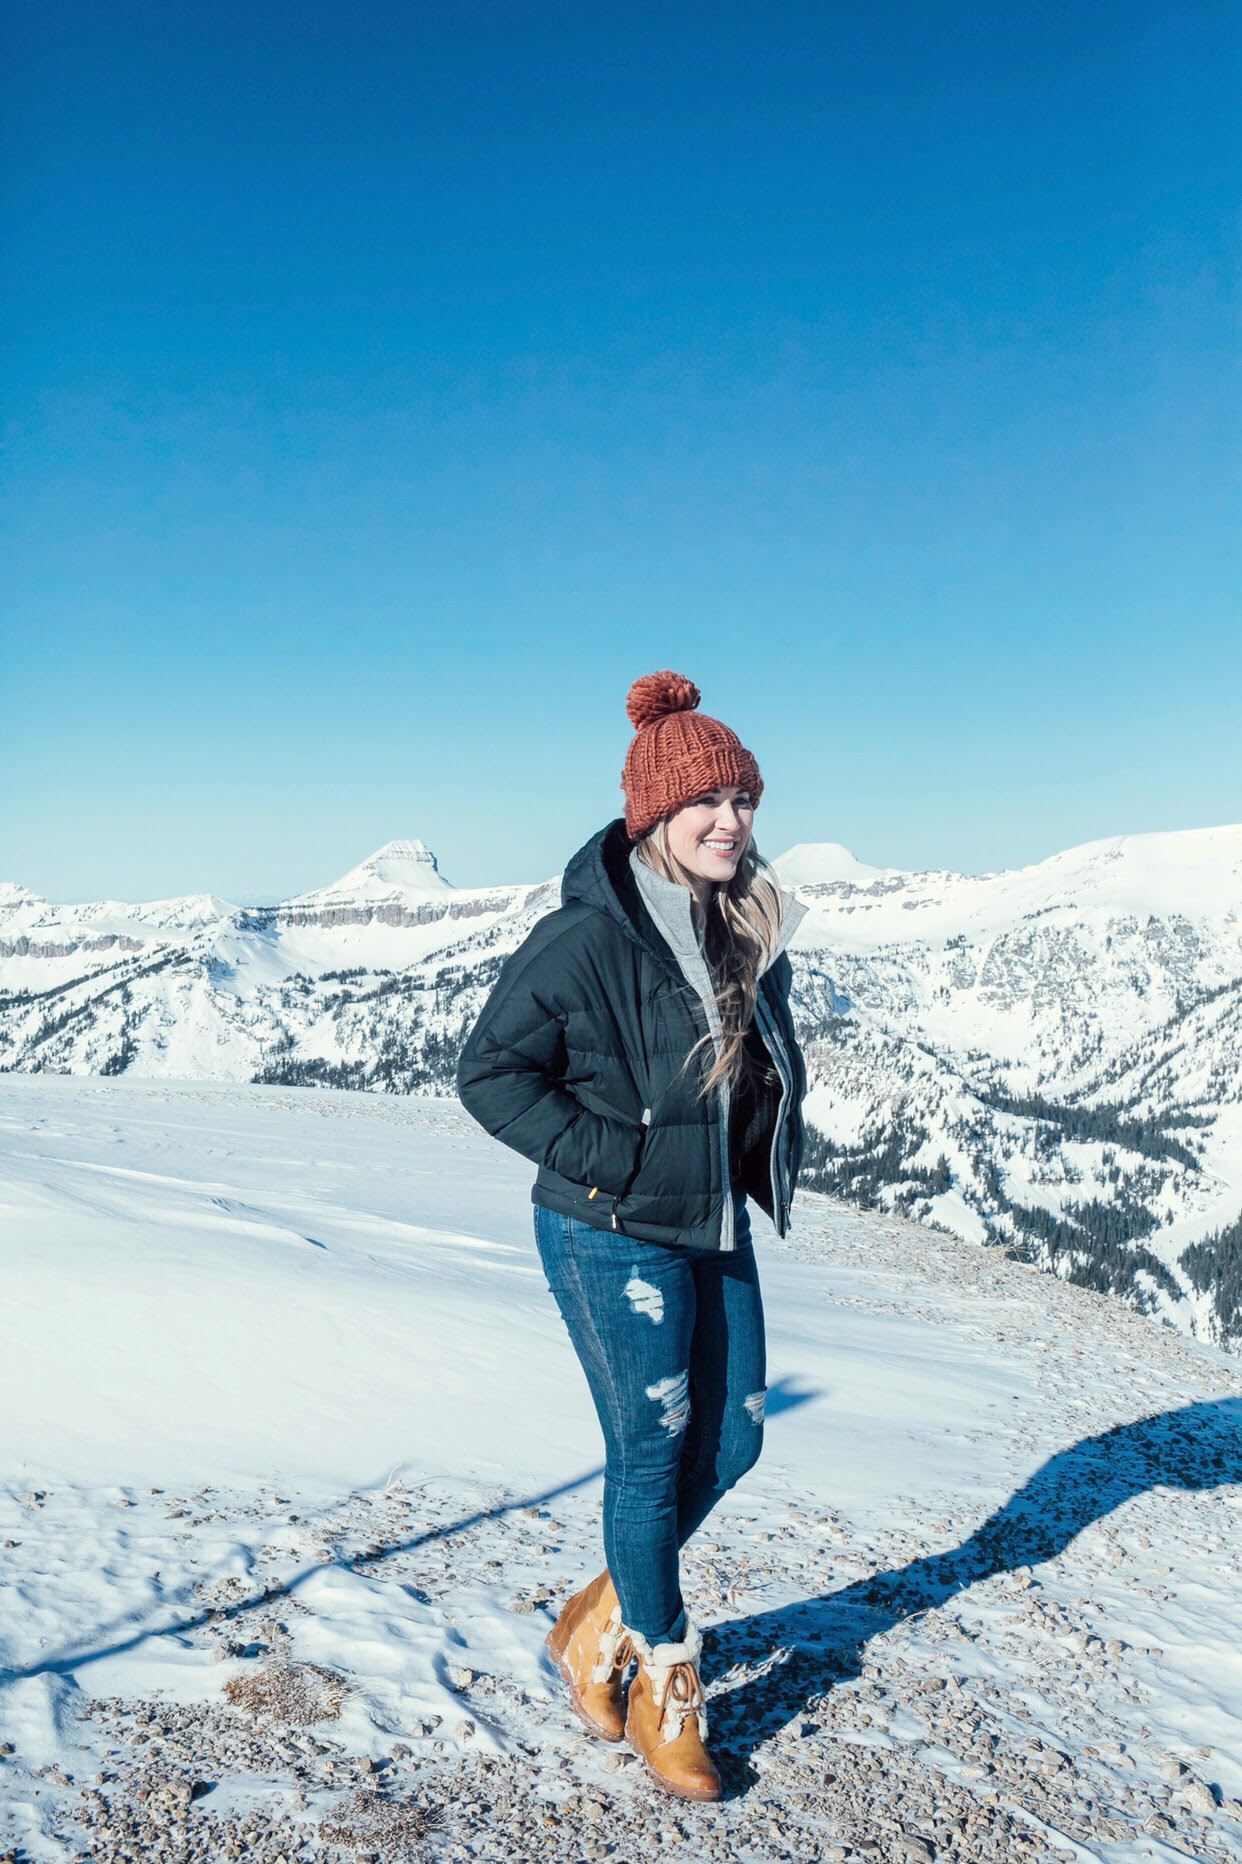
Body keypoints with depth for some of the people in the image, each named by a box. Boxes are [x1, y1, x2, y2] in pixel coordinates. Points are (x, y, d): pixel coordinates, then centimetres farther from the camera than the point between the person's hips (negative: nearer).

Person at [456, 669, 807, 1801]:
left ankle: (600, 1621, 37)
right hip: (613, 1239, -7)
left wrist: (774, 1152, 7)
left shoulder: (752, 932, 3)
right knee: (652, 1455, 5)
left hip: (718, 1231, 7)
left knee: (731, 1441, 14)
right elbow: (490, 1072, -16)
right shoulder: (586, 937, -20)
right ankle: (665, 1687, 29)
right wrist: (612, 1156, -19)